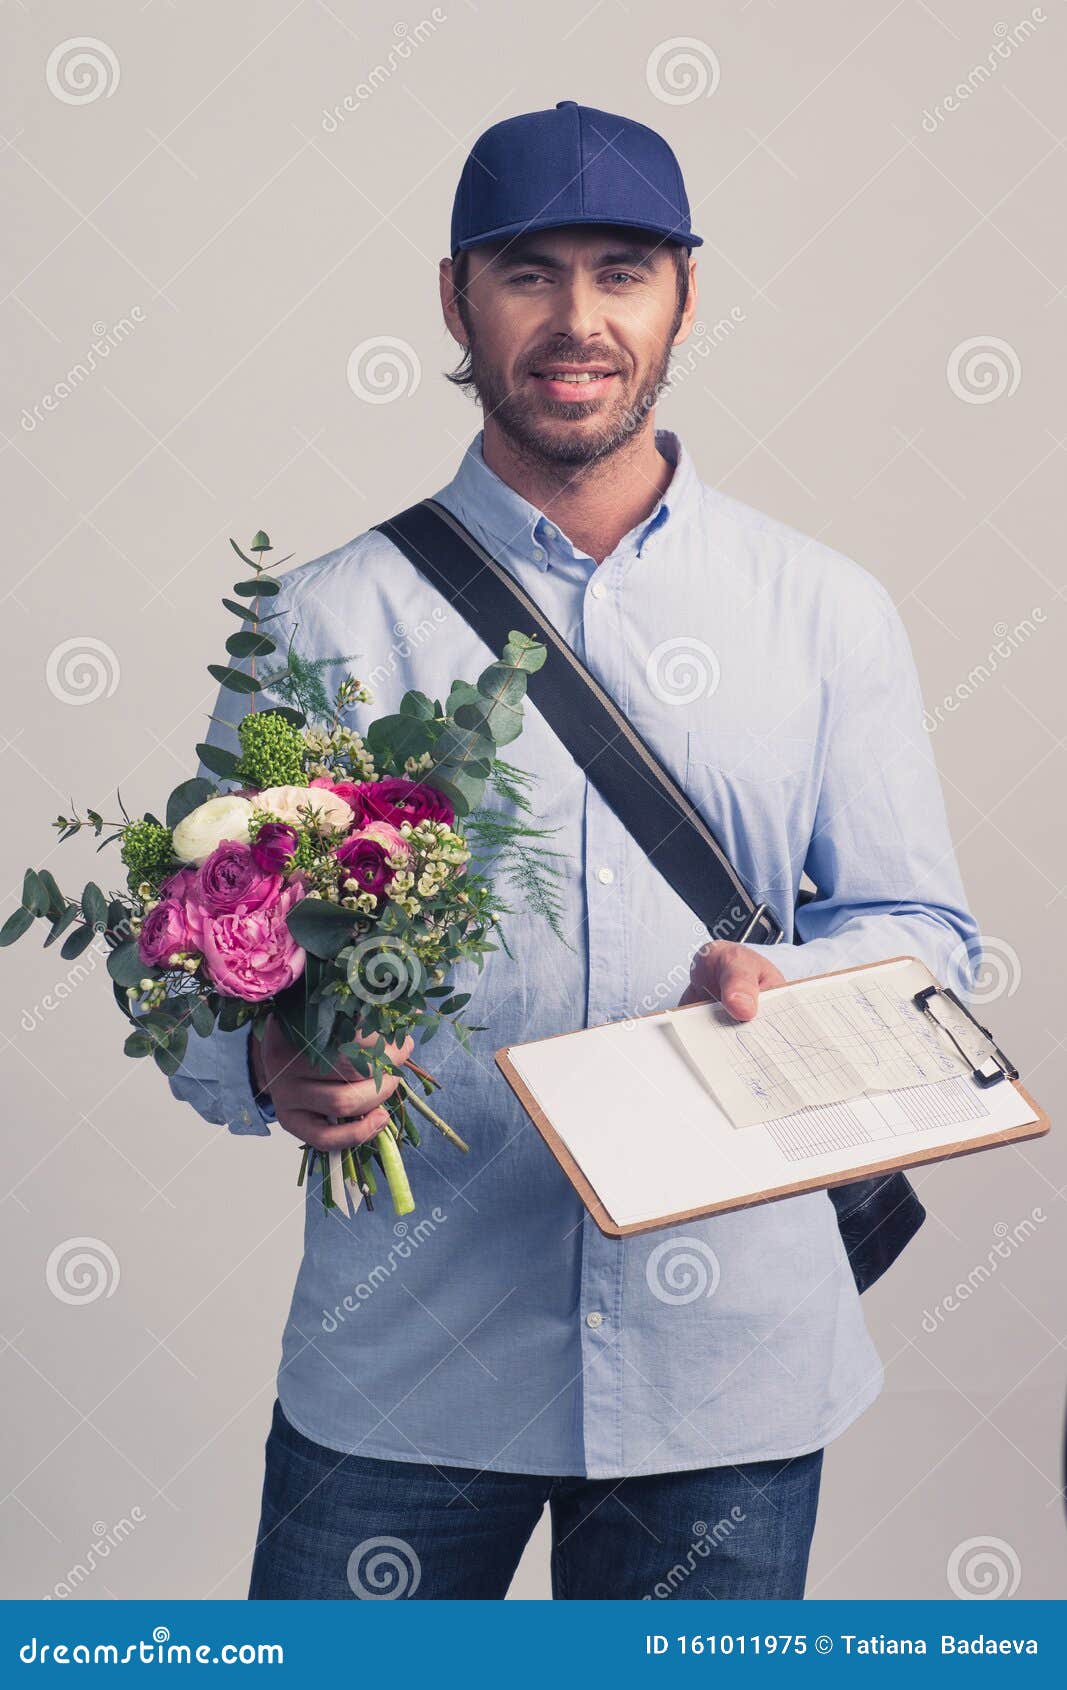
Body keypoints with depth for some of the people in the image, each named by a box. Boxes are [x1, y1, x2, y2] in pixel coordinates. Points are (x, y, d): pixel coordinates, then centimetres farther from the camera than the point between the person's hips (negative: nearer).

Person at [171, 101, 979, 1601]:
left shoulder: (828, 613, 6)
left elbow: (920, 927, 8)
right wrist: (273, 1070, -21)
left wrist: (779, 990, -14)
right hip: (403, 1355, -1)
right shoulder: (336, 619, 2)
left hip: (726, 1358, 1)